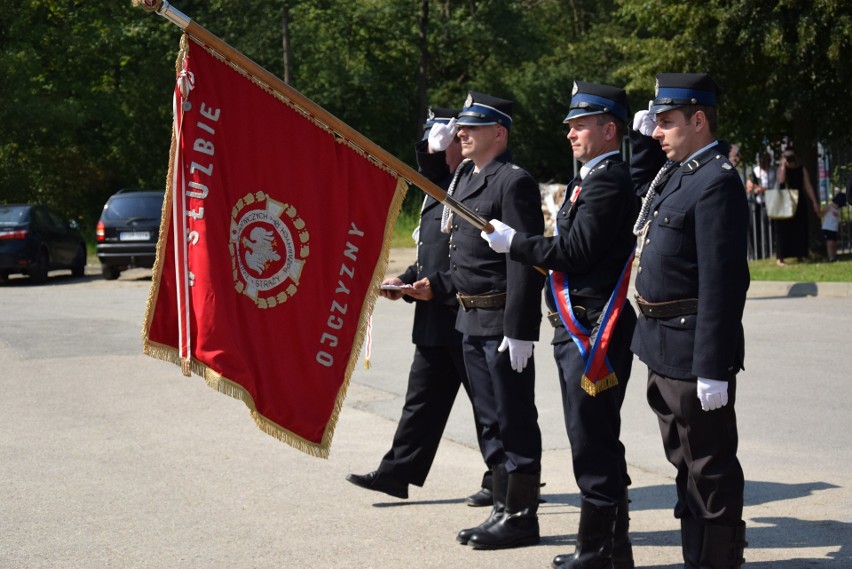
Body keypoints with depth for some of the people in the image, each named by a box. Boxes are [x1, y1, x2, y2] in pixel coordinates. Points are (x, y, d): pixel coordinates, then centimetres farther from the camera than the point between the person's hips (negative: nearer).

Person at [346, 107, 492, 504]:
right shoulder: (440, 189, 16)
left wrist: (437, 287, -24)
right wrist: (407, 281, 7)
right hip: (435, 321, 10)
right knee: (423, 397, 12)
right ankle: (398, 472, 16)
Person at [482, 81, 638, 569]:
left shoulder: (608, 182, -14)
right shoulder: (595, 179, 19)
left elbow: (575, 251, -21)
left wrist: (514, 242, -12)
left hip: (592, 333, -11)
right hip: (580, 330, 11)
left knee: (594, 445, -6)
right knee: (597, 443, 16)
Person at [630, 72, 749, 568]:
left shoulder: (717, 182, -18)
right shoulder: (678, 171, 11)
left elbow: (721, 283, -23)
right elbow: (642, 186, 36)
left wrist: (713, 368, -25)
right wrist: (643, 138, 18)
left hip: (693, 350, -10)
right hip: (663, 346, 10)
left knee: (710, 467, 0)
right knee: (687, 462, 19)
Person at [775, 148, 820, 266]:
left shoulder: (802, 169, 6)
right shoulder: (782, 169, 0)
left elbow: (808, 186, 4)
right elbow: (781, 180, -22)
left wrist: (814, 202, -1)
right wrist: (783, 165, -17)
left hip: (799, 203, 3)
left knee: (800, 230, 5)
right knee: (784, 230, -5)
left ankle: (800, 255, 15)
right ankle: (779, 257, -3)